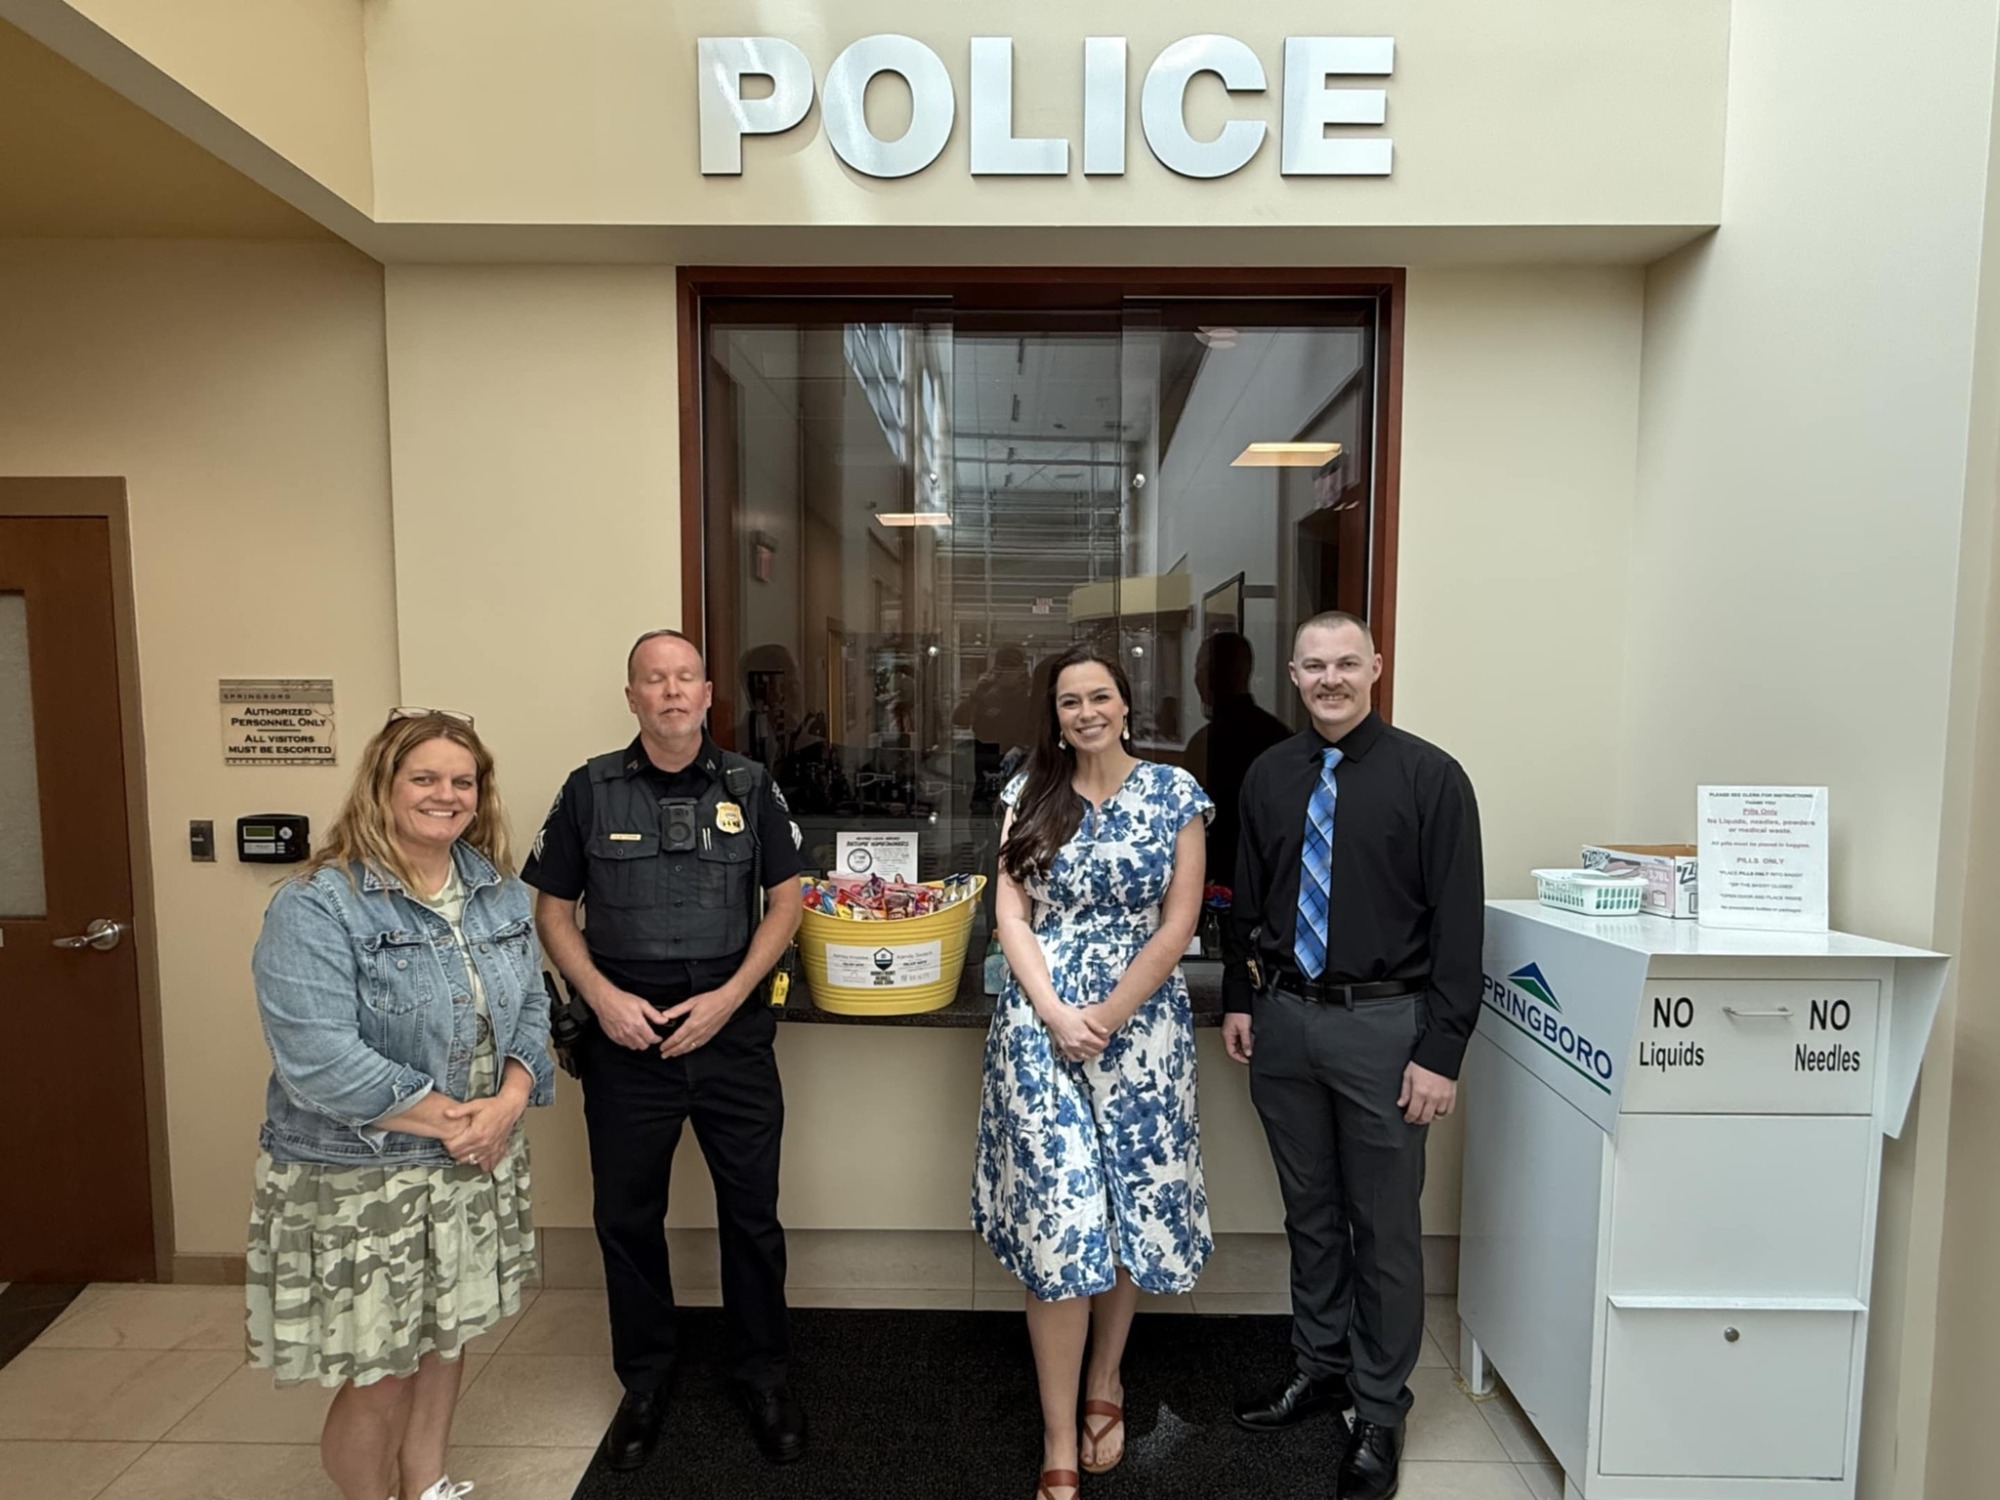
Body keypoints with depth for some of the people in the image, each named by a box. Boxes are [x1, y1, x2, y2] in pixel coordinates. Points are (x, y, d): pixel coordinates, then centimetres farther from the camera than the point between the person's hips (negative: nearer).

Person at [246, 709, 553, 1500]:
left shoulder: (499, 891, 2)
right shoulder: (317, 907, -17)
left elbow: (531, 1009, 4)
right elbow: (318, 1061, -24)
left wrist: (507, 1103, -12)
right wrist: (450, 1119, -19)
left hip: (478, 1165, 6)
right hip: (359, 1179, -5)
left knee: (445, 1337, 20)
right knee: (379, 1376, 8)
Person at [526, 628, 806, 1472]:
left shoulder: (749, 787, 1)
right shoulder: (591, 790, 0)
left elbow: (784, 902, 2)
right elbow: (552, 911, 5)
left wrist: (728, 997, -9)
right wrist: (603, 997, -10)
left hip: (732, 1031, 0)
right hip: (626, 1035, 1)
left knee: (752, 1213, 9)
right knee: (626, 1216, 13)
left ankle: (765, 1376, 31)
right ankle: (645, 1380, 37)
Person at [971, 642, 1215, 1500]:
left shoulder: (1175, 794, -1)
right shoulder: (1031, 793, 3)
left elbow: (1177, 925, -4)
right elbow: (1011, 916, 0)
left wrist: (1103, 1020, -10)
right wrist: (1057, 1017, -12)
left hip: (1141, 1025, 0)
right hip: (1040, 1023, 0)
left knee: (1133, 1207, 13)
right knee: (1056, 1219, 1)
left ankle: (1105, 1381, 40)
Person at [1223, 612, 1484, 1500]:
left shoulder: (1428, 776, -8)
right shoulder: (1269, 776, 5)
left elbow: (1458, 922, -10)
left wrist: (1441, 1051, -12)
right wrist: (1237, 999, 9)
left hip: (1381, 1024, -4)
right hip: (1282, 1018, 4)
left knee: (1384, 1225, 10)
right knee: (1308, 1209, 20)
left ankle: (1379, 1409, 31)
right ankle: (1319, 1364, 41)